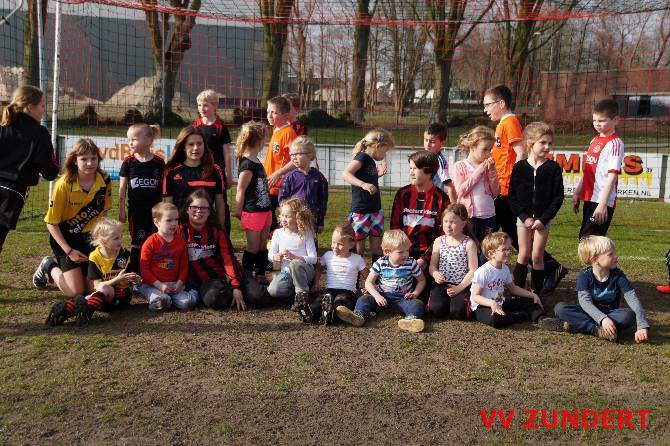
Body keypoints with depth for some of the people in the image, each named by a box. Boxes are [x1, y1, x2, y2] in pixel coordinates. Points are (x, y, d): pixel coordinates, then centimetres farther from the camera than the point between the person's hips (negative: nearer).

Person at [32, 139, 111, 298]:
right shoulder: (63, 185, -21)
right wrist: (69, 251, -17)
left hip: (89, 238, 5)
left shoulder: (105, 181, -10)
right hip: (64, 237, -4)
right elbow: (51, 223, -14)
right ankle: (49, 267, 20)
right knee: (75, 291, -10)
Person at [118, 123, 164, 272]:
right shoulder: (128, 162, -1)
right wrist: (121, 210, 1)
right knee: (137, 243, 7)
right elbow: (122, 188, 3)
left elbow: (163, 188, 4)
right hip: (136, 210, 0)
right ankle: (134, 273, 15)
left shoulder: (159, 162, -2)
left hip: (155, 210, 0)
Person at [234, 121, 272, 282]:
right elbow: (240, 191, -13)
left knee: (262, 246, 14)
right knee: (253, 248, 0)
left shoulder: (256, 162, 11)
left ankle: (260, 276, 23)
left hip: (264, 211, 9)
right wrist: (238, 212, -8)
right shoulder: (247, 165, -17)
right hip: (252, 212, -9)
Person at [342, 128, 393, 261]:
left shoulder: (371, 161, 15)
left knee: (376, 247, 9)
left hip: (375, 210, 8)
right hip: (360, 210, -8)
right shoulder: (362, 157, -10)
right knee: (359, 248, 1)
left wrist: (378, 174, 16)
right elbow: (345, 174, -24)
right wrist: (363, 184, -35)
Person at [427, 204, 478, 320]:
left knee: (458, 312, -24)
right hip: (442, 284, 2)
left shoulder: (469, 243, -5)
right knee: (436, 309, -22)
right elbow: (432, 265, 9)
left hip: (462, 285, -2)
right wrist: (436, 274, -14)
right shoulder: (439, 241, 6)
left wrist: (459, 287, -15)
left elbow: (473, 271, -6)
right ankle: (447, 299, 10)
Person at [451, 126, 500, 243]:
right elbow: (460, 191, -14)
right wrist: (477, 172, -13)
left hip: (489, 215, 4)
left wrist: (491, 171, -5)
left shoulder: (488, 166, 9)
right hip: (469, 216, -4)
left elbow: (496, 192, 5)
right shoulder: (460, 166, -2)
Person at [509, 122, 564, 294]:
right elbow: (512, 196, -3)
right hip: (523, 217, 0)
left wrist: (543, 219, -12)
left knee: (537, 256, 2)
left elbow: (558, 197, -5)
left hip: (543, 219, 0)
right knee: (524, 255, 4)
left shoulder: (553, 168, -3)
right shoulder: (520, 167, -3)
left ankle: (536, 292, 14)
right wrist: (524, 217, -11)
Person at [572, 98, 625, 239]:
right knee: (584, 237, 16)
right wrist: (577, 193, 21)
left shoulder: (615, 144, -12)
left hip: (602, 202, -9)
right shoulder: (595, 141, 13)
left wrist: (603, 204, -24)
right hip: (589, 198, 9)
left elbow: (612, 176, -19)